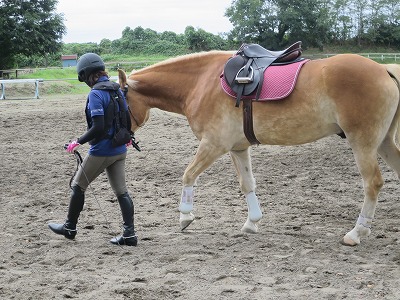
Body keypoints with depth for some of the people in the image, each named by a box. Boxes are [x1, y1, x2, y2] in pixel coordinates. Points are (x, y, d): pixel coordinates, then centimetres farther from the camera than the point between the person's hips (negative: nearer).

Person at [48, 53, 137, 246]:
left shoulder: (95, 94, -18)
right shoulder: (117, 90, 6)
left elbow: (98, 127, -25)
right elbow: (127, 118, 15)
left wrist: (78, 142, -14)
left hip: (101, 151, -7)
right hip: (120, 150, 7)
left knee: (77, 186, 12)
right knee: (121, 192, 9)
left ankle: (70, 228, 24)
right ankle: (129, 234, 6)